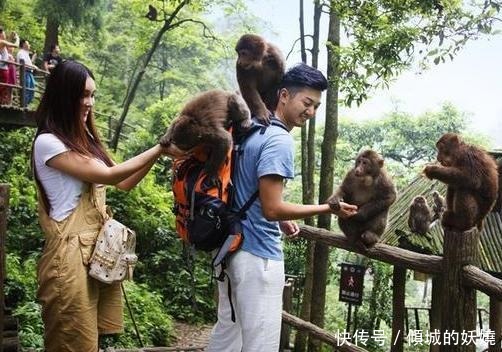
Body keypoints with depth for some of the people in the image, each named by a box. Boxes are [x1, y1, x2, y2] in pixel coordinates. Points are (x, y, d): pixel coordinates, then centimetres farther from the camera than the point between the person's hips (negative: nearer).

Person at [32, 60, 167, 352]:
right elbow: (107, 175, -16)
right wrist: (158, 149, -10)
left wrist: (157, 154, 3)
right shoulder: (47, 142, -11)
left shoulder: (84, 139, 17)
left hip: (100, 247, 8)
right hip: (71, 253, -8)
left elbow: (123, 183, 16)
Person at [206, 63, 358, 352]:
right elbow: (272, 208, -22)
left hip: (231, 246, 10)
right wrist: (327, 208, -14)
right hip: (258, 254, -10)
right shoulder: (280, 141, -18)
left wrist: (281, 219, 18)